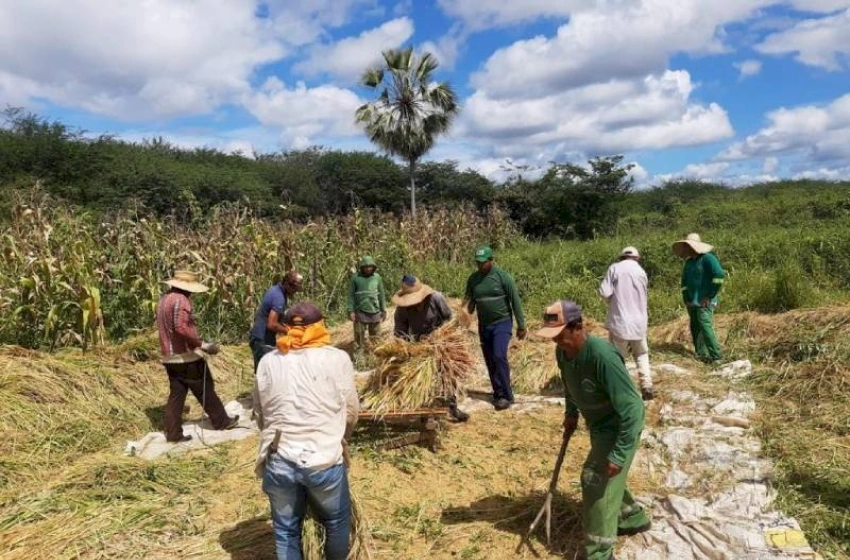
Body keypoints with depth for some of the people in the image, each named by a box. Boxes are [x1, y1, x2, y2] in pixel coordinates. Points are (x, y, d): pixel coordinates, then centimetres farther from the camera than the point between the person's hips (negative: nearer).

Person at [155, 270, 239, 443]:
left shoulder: (164, 299, 13)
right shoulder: (181, 299, -17)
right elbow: (181, 327, -28)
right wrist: (202, 344, -24)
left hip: (170, 357, 8)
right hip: (186, 355, -8)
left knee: (176, 395, 11)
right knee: (205, 390, 5)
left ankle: (173, 433, 12)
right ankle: (222, 421, 18)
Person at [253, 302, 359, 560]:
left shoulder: (268, 362, 4)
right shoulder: (337, 359, -4)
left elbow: (259, 414, 12)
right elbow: (351, 411, 4)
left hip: (278, 462, 3)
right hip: (323, 460, -2)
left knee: (286, 530, 20)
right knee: (337, 521, 22)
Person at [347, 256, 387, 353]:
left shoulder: (377, 277, 2)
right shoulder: (356, 278, -5)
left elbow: (382, 294, 8)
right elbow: (351, 295, -1)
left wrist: (384, 310, 9)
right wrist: (350, 310, -7)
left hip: (375, 312, 2)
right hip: (360, 312, -2)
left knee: (376, 337, 9)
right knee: (359, 337, 3)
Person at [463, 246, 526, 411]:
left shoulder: (503, 277, -13)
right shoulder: (473, 278, 1)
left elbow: (515, 301, -9)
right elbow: (469, 301, 8)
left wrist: (521, 325, -8)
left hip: (502, 323, -5)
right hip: (483, 325, 5)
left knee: (499, 356, -17)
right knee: (490, 361, 8)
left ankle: (506, 396, -9)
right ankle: (498, 394, 20)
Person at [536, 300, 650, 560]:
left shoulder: (602, 356, -36)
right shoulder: (562, 351, -11)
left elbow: (631, 408, -34)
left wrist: (619, 455, -33)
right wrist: (571, 413, 11)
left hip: (620, 425, -8)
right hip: (599, 423, 9)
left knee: (595, 481, -6)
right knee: (606, 478, 24)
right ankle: (634, 518, 49)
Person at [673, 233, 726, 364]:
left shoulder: (708, 258, -9)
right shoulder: (689, 262, 14)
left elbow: (719, 276, -17)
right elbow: (684, 281, 24)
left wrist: (710, 296, -14)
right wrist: (686, 299, 14)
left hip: (705, 302, -8)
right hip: (692, 302, 8)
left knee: (705, 325, -17)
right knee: (695, 328, 8)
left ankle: (716, 356, -12)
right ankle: (701, 355, 17)